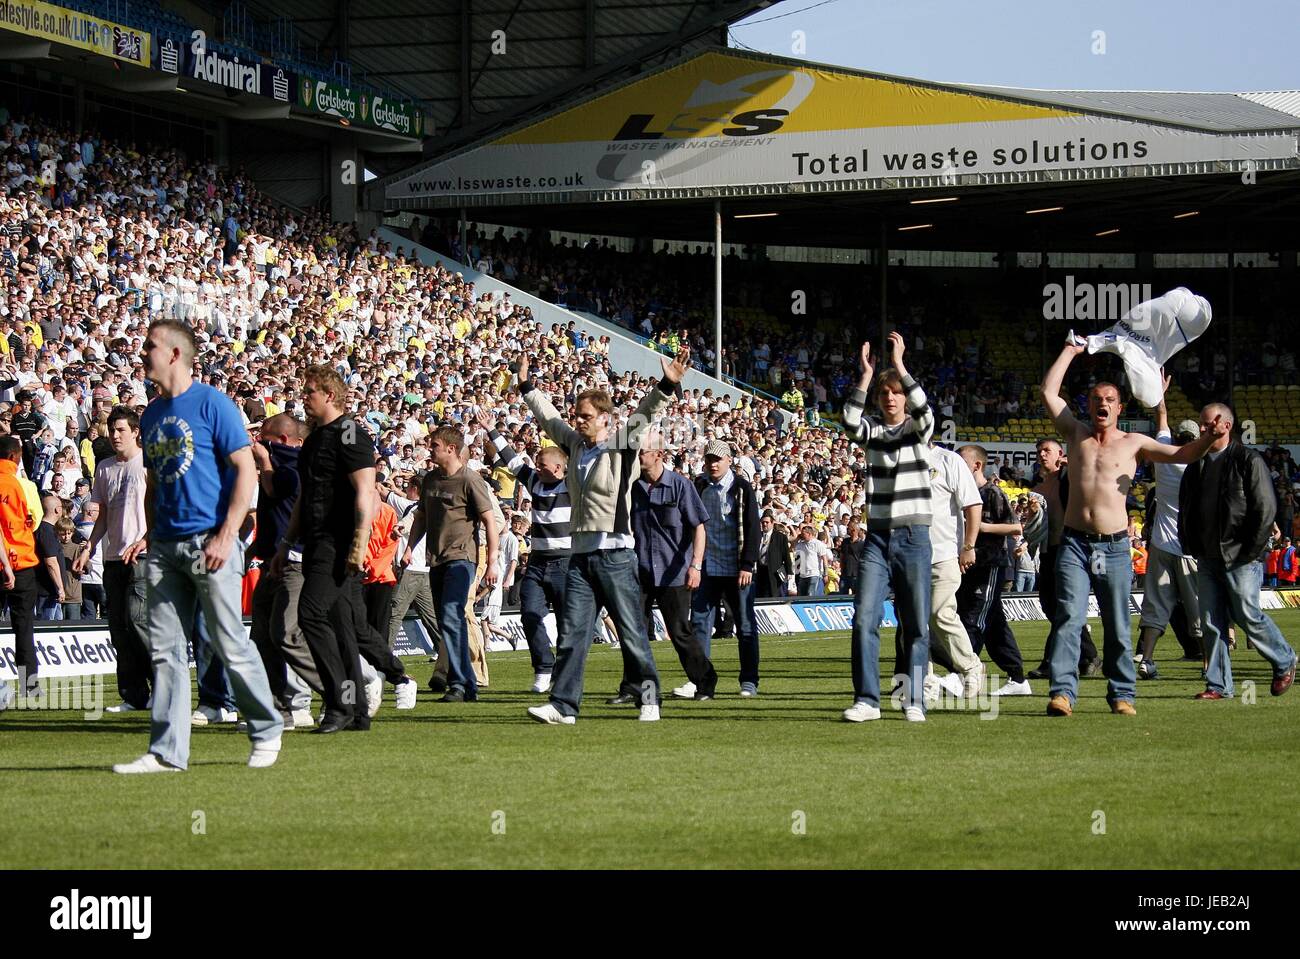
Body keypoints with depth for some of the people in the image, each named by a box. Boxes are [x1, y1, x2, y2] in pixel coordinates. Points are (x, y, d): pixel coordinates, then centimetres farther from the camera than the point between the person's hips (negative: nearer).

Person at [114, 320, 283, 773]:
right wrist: (150, 541, 14)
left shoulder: (212, 403, -5)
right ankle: (167, 750, 3)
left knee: (230, 645, -4)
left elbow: (246, 471, -9)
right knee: (165, 649, 2)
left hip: (209, 543, -7)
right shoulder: (151, 415, 16)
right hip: (166, 546, 7)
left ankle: (267, 731, 12)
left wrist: (226, 536, -16)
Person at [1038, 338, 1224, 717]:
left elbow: (1182, 455, 4)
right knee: (1069, 617, -13)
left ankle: (1122, 694, 12)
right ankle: (1062, 691, -18)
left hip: (1115, 547, 0)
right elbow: (1049, 392, 10)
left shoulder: (1133, 443, 9)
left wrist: (1209, 438, -14)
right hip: (1075, 543, 0)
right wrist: (1070, 351, 13)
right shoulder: (1077, 434, 13)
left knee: (1118, 626, 4)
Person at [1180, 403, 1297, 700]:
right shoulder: (1196, 465, 13)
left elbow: (1266, 508, -9)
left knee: (1248, 616, -4)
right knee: (1211, 623, 3)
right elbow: (1185, 509, 20)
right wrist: (1190, 547, 9)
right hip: (1207, 559, 6)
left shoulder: (1248, 461, -7)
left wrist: (1251, 551, -12)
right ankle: (1218, 686, 7)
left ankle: (1284, 662, 19)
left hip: (1240, 557, -6)